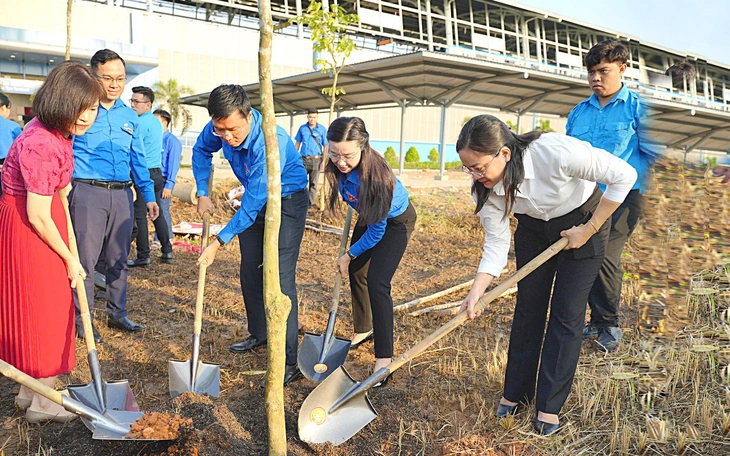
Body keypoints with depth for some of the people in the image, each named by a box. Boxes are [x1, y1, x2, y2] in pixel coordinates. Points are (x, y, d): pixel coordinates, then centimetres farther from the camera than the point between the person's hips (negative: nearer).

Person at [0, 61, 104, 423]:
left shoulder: (56, 132, 0)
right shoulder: (41, 145, -28)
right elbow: (38, 217, -23)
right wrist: (70, 259, -12)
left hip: (35, 219, 9)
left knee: (46, 308, 16)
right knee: (43, 311, 1)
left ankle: (29, 391, 30)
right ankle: (42, 405, 16)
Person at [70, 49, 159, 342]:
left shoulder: (130, 116, 13)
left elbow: (138, 160, 19)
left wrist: (149, 195, 15)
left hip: (122, 194, 5)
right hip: (88, 192, -5)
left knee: (118, 259, 12)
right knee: (85, 258, -1)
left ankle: (117, 314, 24)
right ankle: (82, 319, 12)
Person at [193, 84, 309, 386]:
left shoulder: (270, 142, -36)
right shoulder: (220, 128, -15)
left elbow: (252, 205, -33)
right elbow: (201, 150, 9)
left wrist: (218, 243, -28)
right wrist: (202, 194, 1)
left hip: (287, 202, -7)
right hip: (256, 200, 7)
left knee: (279, 280, -14)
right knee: (249, 273, 13)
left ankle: (289, 362, -9)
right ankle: (259, 333, 33)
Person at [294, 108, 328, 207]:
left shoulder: (322, 129, -1)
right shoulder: (302, 128, 5)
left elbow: (325, 146, 0)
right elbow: (297, 143, 13)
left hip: (316, 159, -2)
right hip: (304, 159, 2)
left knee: (313, 184, 5)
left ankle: (311, 204, 13)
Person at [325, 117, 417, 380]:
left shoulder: (375, 174, -41)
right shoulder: (339, 166, -23)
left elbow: (376, 230, -29)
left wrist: (349, 255, -16)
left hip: (396, 221, -7)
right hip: (369, 216, 7)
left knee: (377, 282, -18)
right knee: (356, 273, 15)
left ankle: (384, 358, -12)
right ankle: (363, 329, 38)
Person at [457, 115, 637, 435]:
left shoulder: (556, 153, -38)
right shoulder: (485, 186, -23)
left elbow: (624, 176, -26)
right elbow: (497, 242, -16)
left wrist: (588, 230, -22)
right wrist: (477, 291, -28)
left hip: (583, 221, -4)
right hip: (533, 228, 4)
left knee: (567, 313, -3)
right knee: (527, 307, 6)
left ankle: (549, 405, 9)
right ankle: (516, 392, 22)